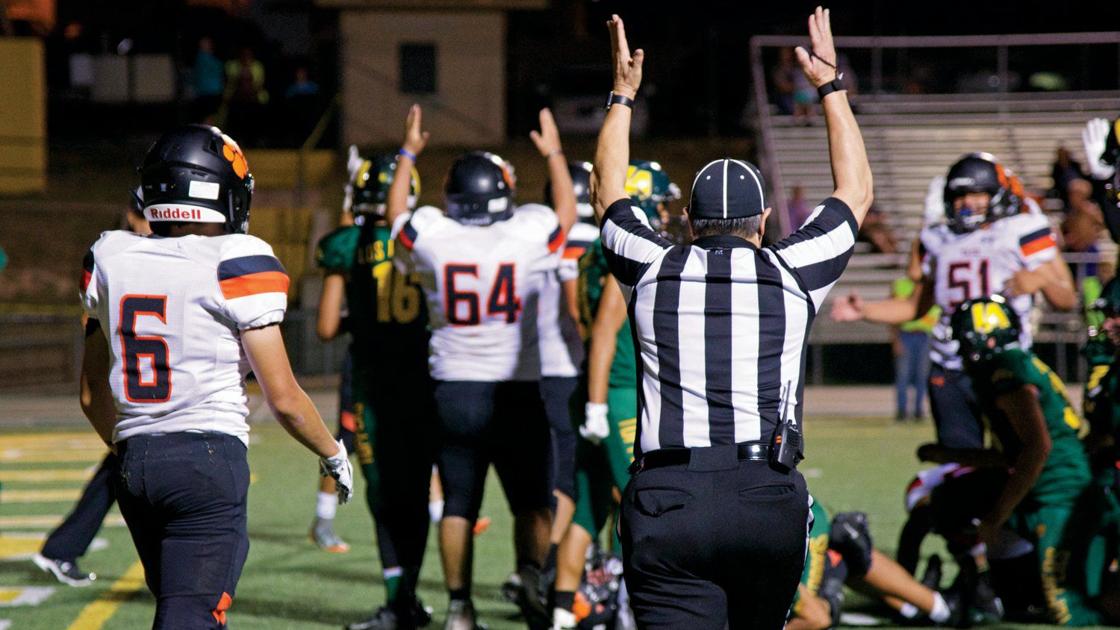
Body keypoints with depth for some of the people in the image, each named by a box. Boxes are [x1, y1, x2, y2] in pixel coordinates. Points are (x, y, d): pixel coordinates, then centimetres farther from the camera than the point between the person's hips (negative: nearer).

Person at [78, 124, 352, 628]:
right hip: (208, 455, -6)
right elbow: (283, 399, -6)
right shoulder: (237, 267, -8)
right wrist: (332, 455, 12)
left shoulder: (110, 260, 8)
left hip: (134, 460, 6)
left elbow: (94, 397, 16)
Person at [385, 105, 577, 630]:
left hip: (454, 390, 1)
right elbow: (567, 212, 15)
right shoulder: (529, 235, -8)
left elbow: (396, 216, 18)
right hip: (517, 391, -1)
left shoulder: (430, 238, -6)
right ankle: (530, 574, -11)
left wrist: (408, 154, 31)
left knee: (457, 504, 9)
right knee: (532, 501, 11)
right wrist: (554, 154, 29)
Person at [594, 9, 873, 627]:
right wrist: (830, 84, 36)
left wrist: (622, 94, 43)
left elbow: (609, 190, 32)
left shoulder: (652, 271, 10)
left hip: (667, 500, -1)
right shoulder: (790, 273, 9)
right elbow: (856, 190, 27)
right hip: (768, 497, 1)